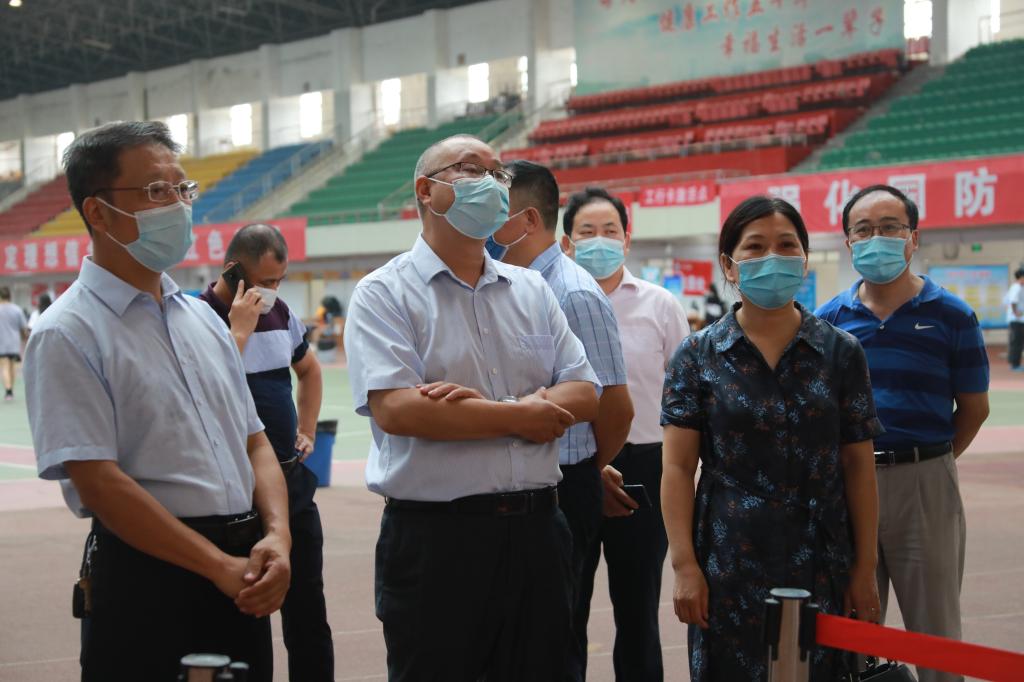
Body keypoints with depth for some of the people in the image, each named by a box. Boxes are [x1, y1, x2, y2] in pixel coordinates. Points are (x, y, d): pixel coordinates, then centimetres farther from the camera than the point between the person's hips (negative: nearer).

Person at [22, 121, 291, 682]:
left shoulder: (203, 318, 14)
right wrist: (221, 568, -17)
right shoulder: (67, 335, -9)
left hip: (242, 577, 7)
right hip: (147, 577, -6)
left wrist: (277, 536, -5)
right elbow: (99, 484, -16)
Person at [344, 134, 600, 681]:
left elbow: (583, 394, 6)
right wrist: (522, 417, -10)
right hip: (433, 537, -5)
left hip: (536, 529, 5)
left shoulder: (530, 289, 14)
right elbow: (394, 409, -18)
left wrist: (484, 408, -13)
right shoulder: (384, 293, -3)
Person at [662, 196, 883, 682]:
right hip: (730, 567, -1)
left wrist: (865, 568, 2)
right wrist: (684, 565, -8)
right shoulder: (698, 356, 1)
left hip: (821, 565, 1)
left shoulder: (840, 352, 4)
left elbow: (858, 465, 5)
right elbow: (678, 468, -1)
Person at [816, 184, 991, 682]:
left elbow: (973, 407, 3)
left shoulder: (952, 317, -2)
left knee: (935, 632, 6)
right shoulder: (829, 319, 4)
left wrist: (929, 461, 4)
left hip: (925, 486, -2)